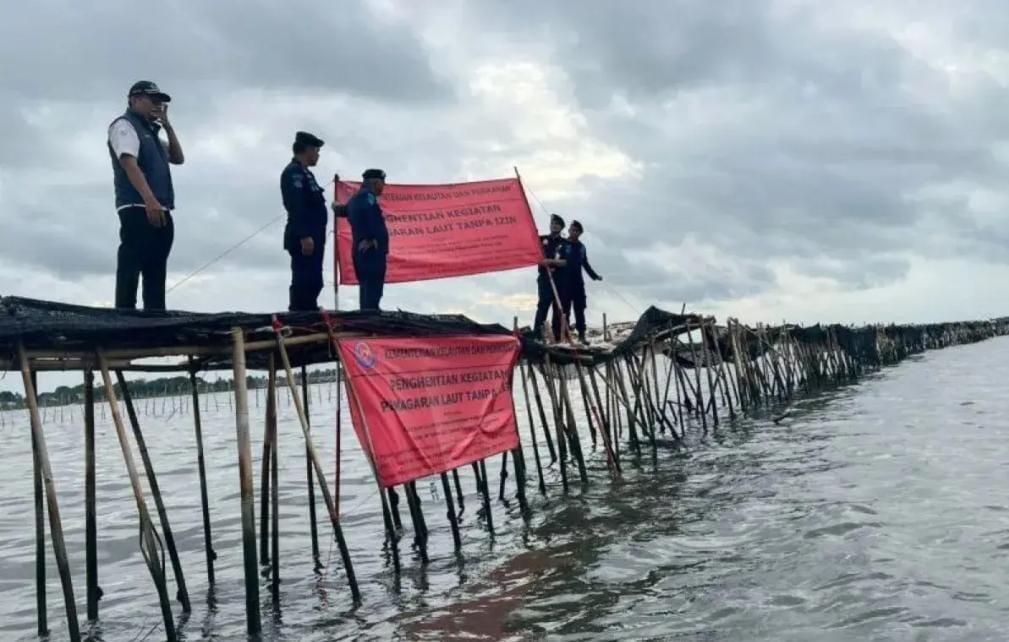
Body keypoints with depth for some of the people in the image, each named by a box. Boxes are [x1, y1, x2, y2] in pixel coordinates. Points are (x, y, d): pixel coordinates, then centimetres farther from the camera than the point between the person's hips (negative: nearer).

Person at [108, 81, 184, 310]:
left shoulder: (150, 131, 26)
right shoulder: (125, 125, 1)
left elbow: (178, 159, 24)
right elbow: (129, 164, -14)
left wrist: (167, 126, 14)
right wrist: (150, 201, -27)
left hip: (160, 212, 9)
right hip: (138, 210, -9)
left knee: (156, 272, 6)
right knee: (131, 267, -13)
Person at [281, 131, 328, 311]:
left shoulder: (304, 173, 22)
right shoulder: (293, 172, -9)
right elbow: (296, 207, -19)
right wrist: (304, 236, -26)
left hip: (311, 238, 10)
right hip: (304, 239, -10)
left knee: (312, 283, 12)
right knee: (303, 284, -12)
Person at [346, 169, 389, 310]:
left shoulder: (355, 199, 21)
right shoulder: (367, 196, -8)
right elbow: (367, 212, -27)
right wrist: (371, 238, -24)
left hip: (361, 249, 10)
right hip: (372, 249, -10)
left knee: (366, 288, 12)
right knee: (373, 289, -13)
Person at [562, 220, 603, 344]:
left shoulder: (581, 247, 15)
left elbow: (585, 264, 24)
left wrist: (594, 276, 25)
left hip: (578, 282, 5)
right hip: (565, 282, -5)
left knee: (580, 309, 6)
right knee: (565, 309, -2)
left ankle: (581, 335, 9)